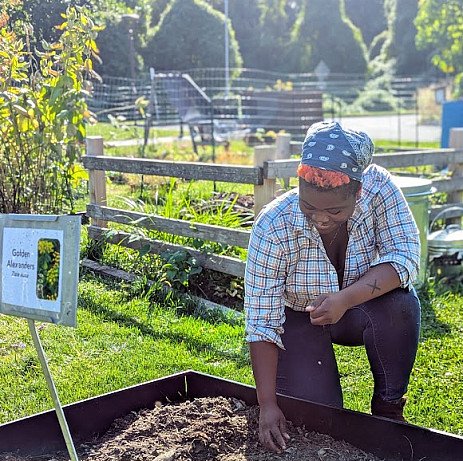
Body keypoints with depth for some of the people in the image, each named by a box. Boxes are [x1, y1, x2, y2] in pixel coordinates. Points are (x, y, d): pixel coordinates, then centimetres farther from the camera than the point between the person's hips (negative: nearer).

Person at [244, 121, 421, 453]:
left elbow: (406, 255, -28)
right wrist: (267, 404, -31)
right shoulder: (273, 227, -30)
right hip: (300, 318, -1)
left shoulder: (378, 186, -26)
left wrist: (346, 298, -44)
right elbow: (261, 322, -27)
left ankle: (389, 407, -8)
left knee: (400, 304, -32)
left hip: (357, 310, 1)